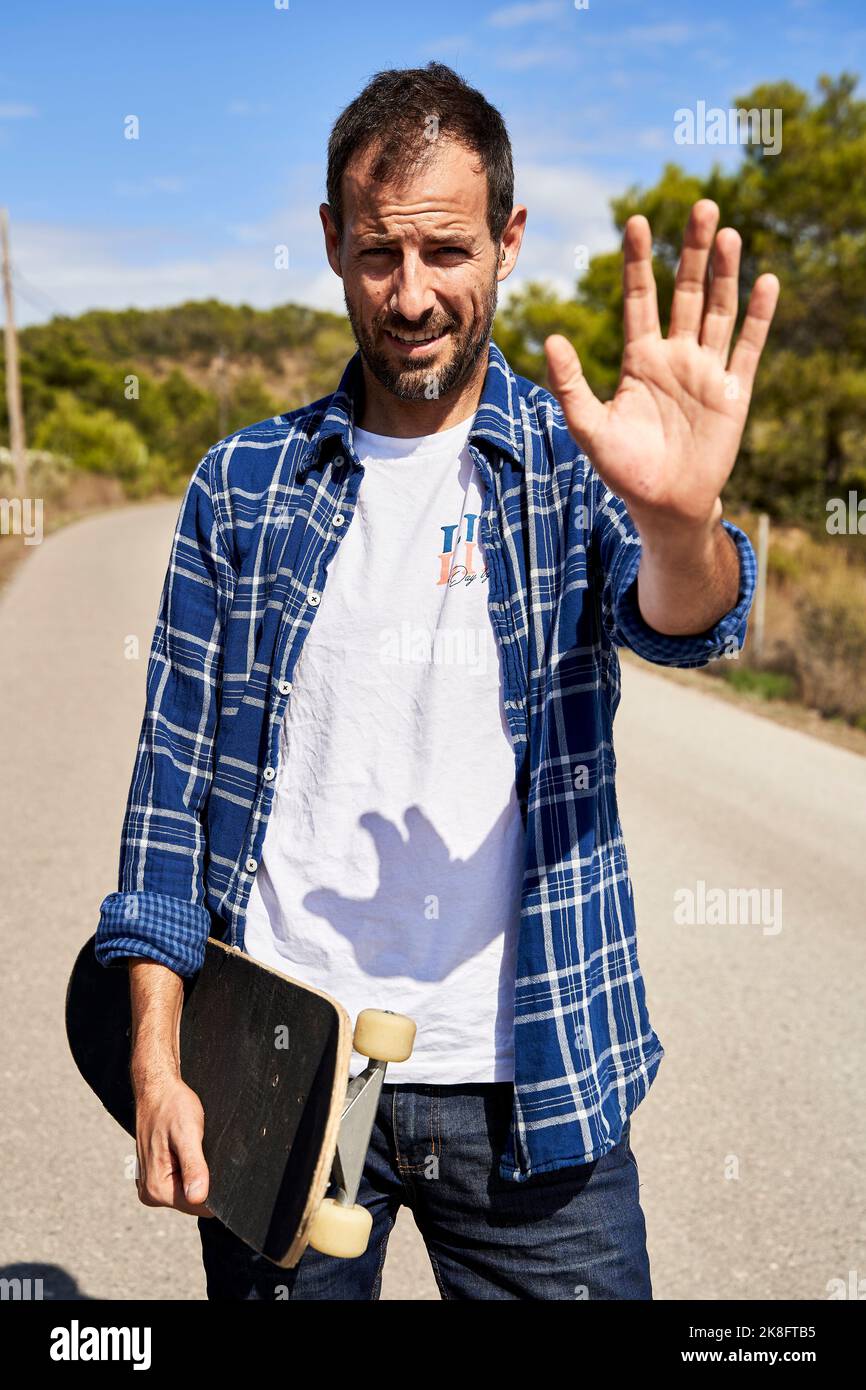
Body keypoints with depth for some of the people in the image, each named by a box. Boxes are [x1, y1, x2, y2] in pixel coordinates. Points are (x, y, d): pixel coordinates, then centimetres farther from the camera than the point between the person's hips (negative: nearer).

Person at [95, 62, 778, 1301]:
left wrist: (677, 520, -45)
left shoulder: (578, 461, -2)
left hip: (526, 1083, -1)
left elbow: (680, 618, -21)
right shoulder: (244, 485, 2)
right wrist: (157, 1060, -2)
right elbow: (176, 771, 2)